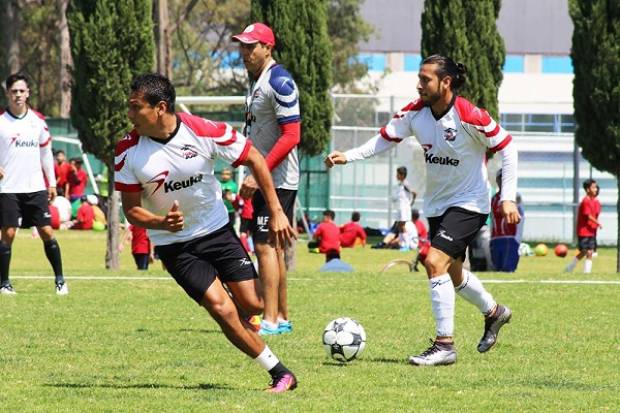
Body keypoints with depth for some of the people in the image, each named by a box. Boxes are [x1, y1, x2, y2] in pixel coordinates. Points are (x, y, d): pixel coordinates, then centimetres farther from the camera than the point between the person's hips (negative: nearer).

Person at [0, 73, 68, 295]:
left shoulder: (37, 120, 7)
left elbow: (46, 152, 15)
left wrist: (52, 183, 14)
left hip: (35, 187, 3)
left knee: (47, 231, -1)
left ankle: (60, 279, 8)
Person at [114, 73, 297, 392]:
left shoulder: (204, 132, -19)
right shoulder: (127, 152, -16)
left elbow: (254, 159, -6)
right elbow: (131, 209, -8)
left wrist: (276, 212, -7)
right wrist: (162, 222, -29)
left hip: (217, 230, 1)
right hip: (173, 245, -1)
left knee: (252, 304, -3)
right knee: (223, 310, -14)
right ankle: (279, 372, 0)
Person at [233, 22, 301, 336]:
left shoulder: (279, 82, -16)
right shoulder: (254, 80, 14)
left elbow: (291, 135, -21)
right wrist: (253, 175, 17)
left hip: (278, 179, -10)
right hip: (263, 178, 10)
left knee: (265, 245, -12)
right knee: (272, 248, 13)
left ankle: (271, 321, -11)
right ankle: (283, 318, 20)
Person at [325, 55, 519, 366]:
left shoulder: (469, 117, -23)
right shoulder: (415, 113, -6)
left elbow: (506, 148, -15)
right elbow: (385, 138, -3)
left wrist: (508, 198, -18)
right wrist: (348, 156, -18)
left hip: (469, 203, -7)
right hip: (437, 204, 7)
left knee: (435, 262, -22)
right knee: (452, 272, 20)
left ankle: (444, 345, -16)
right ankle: (493, 312, 49)